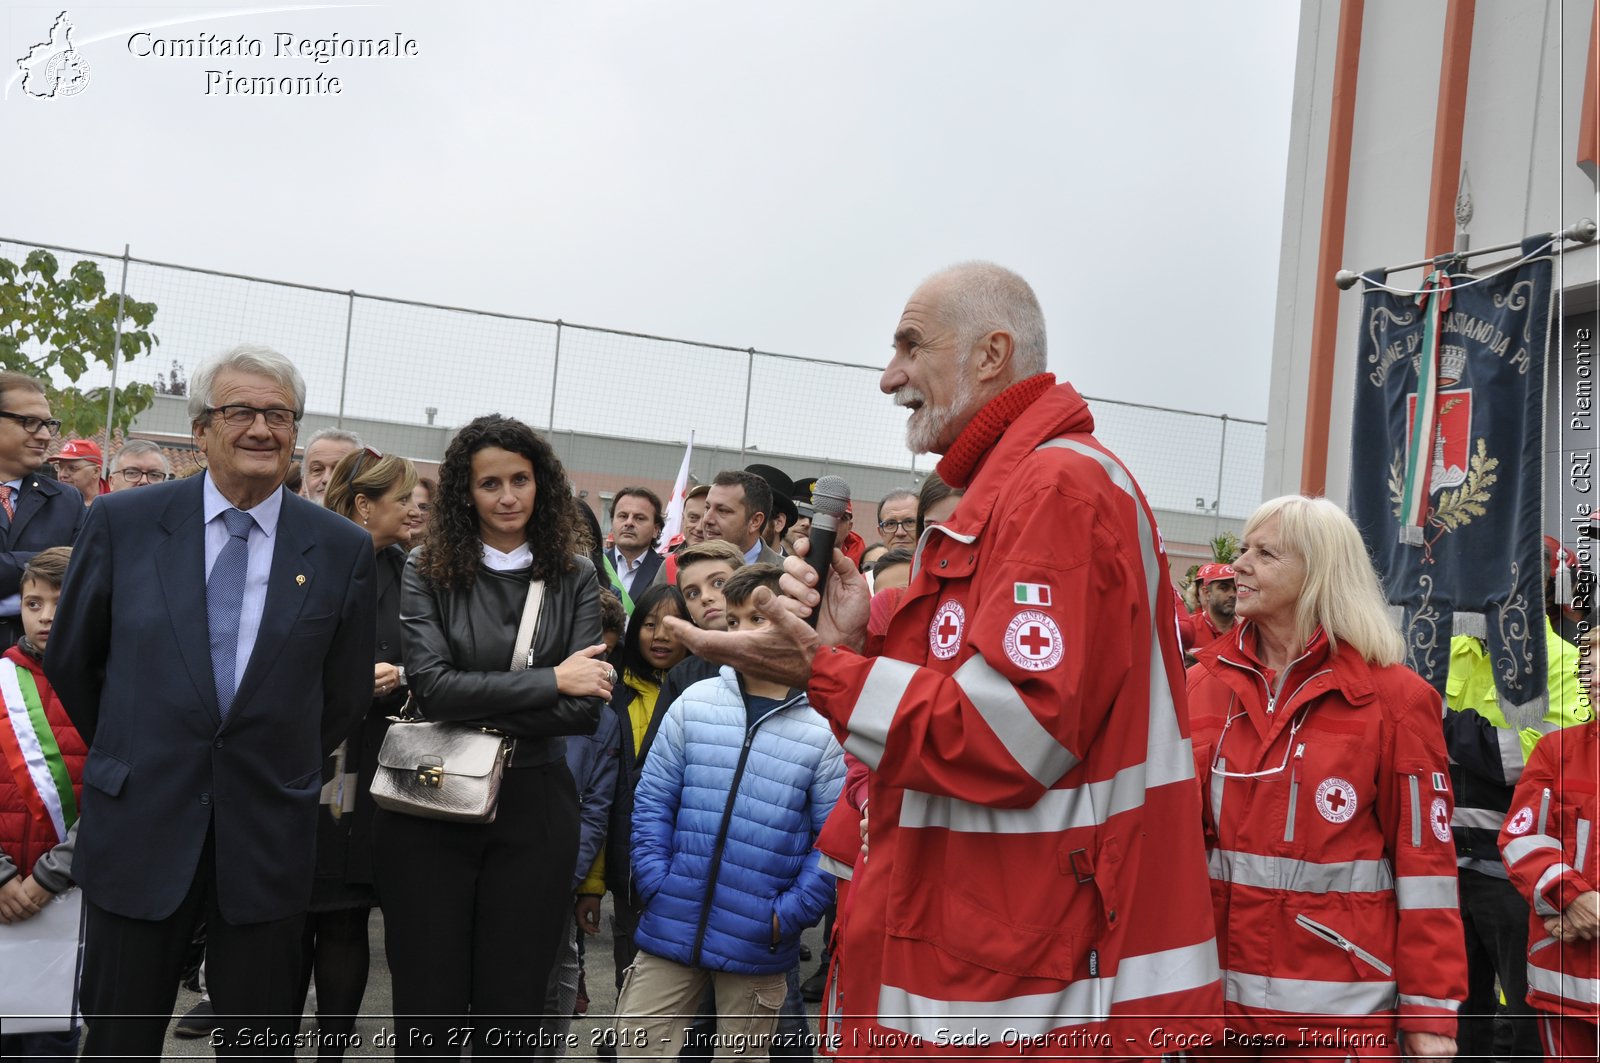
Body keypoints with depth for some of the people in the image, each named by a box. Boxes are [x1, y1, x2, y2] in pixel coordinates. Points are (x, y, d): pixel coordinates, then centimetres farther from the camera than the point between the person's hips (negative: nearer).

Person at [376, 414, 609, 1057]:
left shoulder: (574, 578, 3)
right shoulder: (428, 571, 0)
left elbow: (586, 710, -6)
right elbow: (431, 685, -13)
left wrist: (478, 709, -14)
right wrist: (550, 681, -13)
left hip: (534, 809, 1)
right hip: (431, 806, -1)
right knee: (427, 1010, 8)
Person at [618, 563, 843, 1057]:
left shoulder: (826, 728, -6)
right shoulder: (693, 703, 1)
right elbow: (652, 802, 4)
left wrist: (788, 914, -11)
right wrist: (656, 887, -4)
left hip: (758, 944, -2)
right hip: (671, 926, 2)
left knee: (741, 1053, 15)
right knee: (636, 1044, 6)